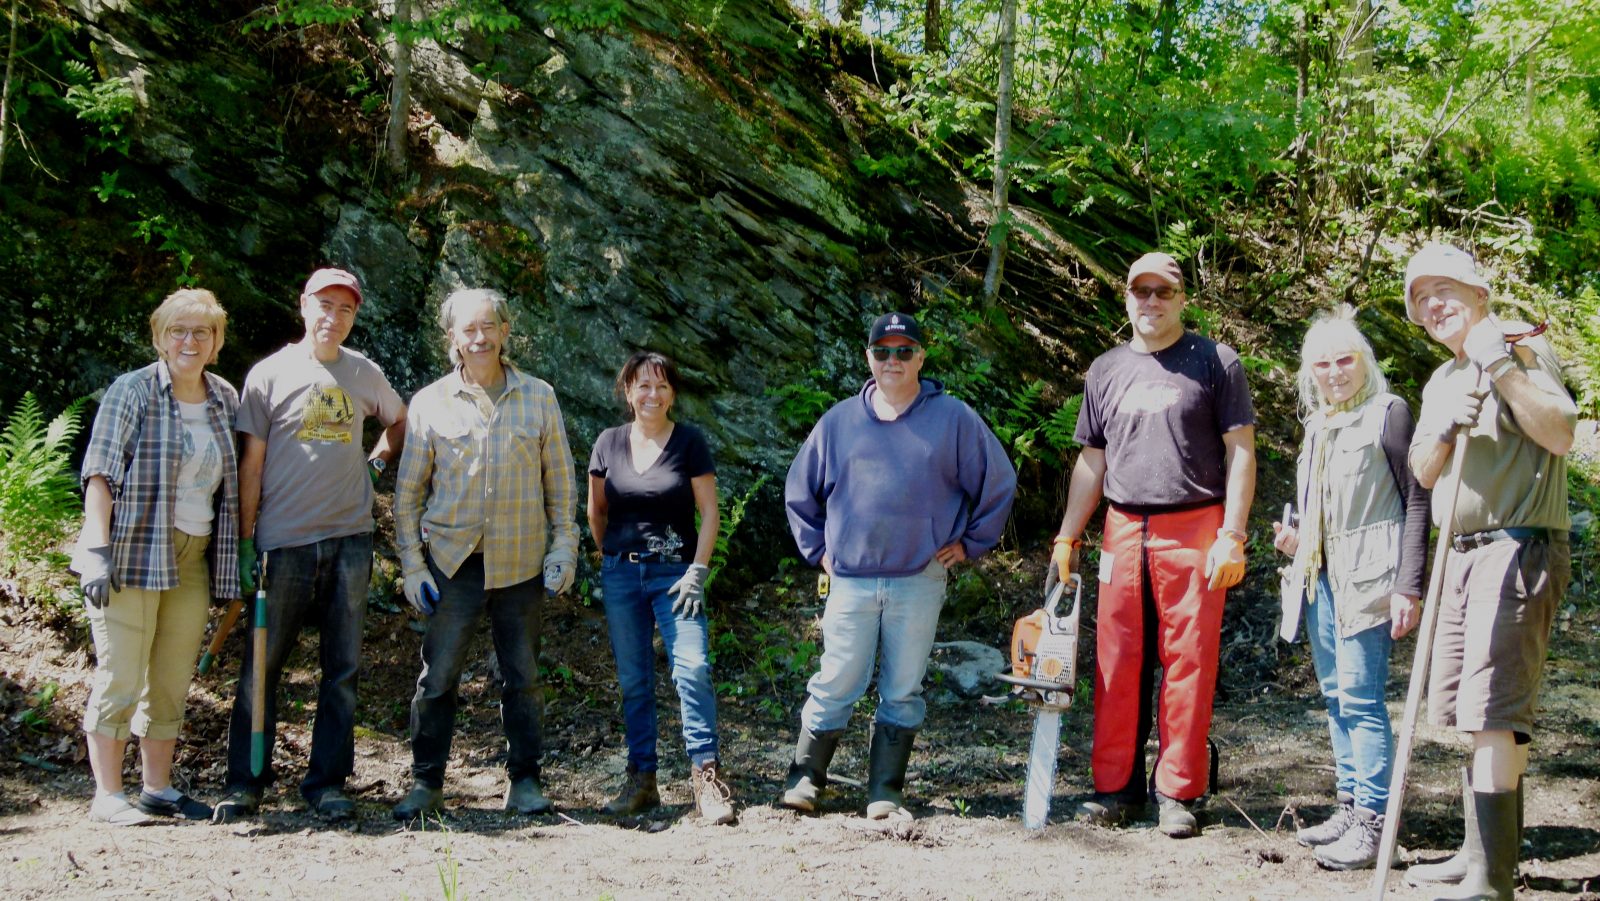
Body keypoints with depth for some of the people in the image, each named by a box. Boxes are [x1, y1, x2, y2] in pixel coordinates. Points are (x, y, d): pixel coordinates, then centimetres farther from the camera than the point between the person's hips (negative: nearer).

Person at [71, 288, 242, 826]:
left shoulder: (226, 400, 12)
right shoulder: (132, 392, -4)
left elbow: (234, 485, 17)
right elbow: (100, 474, -9)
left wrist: (237, 556, 12)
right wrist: (98, 550, -17)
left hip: (194, 559, 5)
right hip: (132, 553, -5)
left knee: (173, 680, 9)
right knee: (120, 676, -4)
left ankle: (158, 790, 18)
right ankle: (107, 796, 3)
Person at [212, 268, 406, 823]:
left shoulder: (365, 374, 9)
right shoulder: (270, 375, 1)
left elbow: (400, 421, 29)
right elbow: (251, 461, 1)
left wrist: (377, 460, 11)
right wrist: (245, 538, -2)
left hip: (349, 540, 3)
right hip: (283, 541, -2)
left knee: (342, 668, 4)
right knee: (262, 664, 1)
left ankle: (327, 782, 12)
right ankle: (245, 782, 10)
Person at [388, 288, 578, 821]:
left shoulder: (539, 398, 4)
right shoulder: (430, 403, 1)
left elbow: (560, 482, 9)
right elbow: (408, 491, 4)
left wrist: (563, 546, 2)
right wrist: (411, 564, -1)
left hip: (522, 562, 1)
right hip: (453, 561, -1)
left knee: (523, 678, 7)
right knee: (437, 677, 1)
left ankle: (525, 781, 18)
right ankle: (426, 782, 14)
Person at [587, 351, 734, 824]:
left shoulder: (689, 442, -2)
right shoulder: (609, 443, 5)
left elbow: (709, 512, -3)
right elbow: (596, 511, 17)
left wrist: (698, 570, -9)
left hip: (675, 572, -3)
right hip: (621, 574, 3)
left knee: (693, 669, -15)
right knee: (633, 680, 6)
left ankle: (706, 778, -12)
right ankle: (641, 780, 14)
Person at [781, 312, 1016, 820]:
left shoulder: (953, 419, 3)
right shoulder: (839, 422, 8)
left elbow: (998, 483, 9)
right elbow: (800, 491, 19)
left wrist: (971, 543, 6)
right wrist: (817, 549, 12)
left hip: (920, 582, 0)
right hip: (851, 582, 1)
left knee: (903, 693, 4)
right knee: (835, 687, 1)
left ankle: (885, 793, 11)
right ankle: (805, 779, 14)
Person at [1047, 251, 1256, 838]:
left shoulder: (1216, 363, 3)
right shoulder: (1106, 370, 16)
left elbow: (1240, 452, 0)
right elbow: (1091, 462, 19)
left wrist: (1232, 535, -9)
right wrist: (1066, 538, 13)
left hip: (1195, 532, -4)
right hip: (1123, 531, 4)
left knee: (1188, 662, -3)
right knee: (1117, 663, 4)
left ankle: (1178, 793, 4)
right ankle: (1117, 786, 12)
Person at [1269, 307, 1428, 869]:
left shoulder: (1388, 413, -5)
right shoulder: (1317, 425, 17)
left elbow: (1416, 502, -9)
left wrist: (1408, 587, -16)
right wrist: (1298, 542, 7)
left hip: (1366, 579, -8)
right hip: (1320, 578, 8)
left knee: (1360, 698, -10)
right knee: (1336, 697, 10)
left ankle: (1371, 824, -7)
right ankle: (1348, 809, 17)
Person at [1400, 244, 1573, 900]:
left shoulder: (1522, 348, -3)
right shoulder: (1440, 382, 20)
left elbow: (1560, 433, -17)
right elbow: (1423, 472, 10)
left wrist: (1503, 369, -22)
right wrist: (1446, 429, -9)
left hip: (1518, 548, -9)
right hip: (1461, 553, 9)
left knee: (1493, 708, -13)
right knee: (1464, 707, 11)